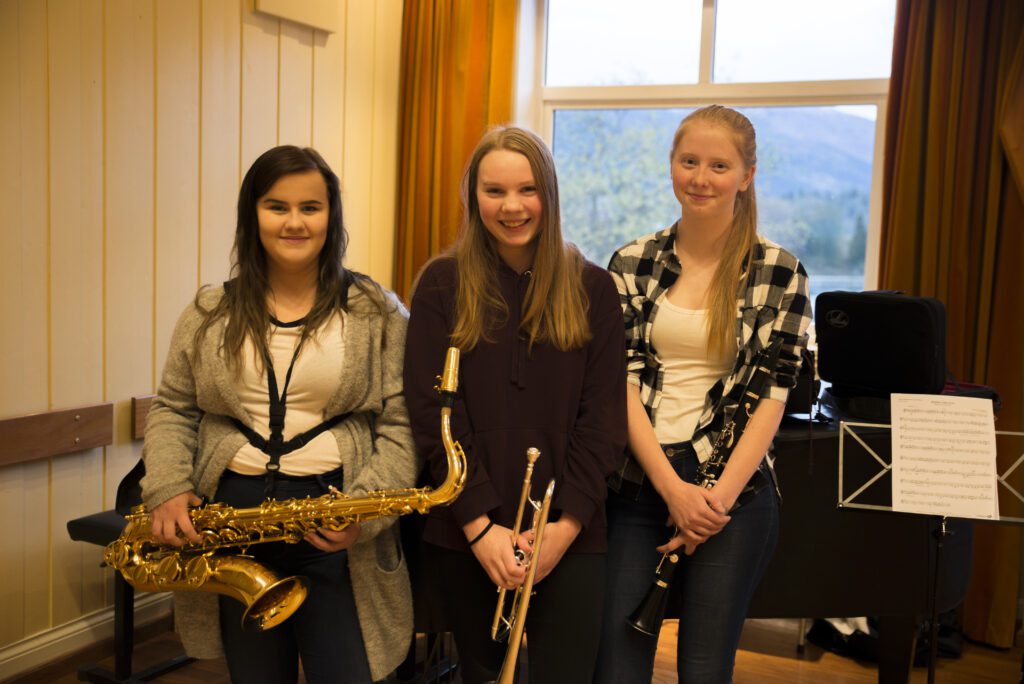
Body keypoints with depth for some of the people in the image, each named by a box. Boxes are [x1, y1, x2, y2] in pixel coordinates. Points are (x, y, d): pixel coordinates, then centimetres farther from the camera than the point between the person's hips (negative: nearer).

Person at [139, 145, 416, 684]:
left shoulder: (378, 313, -2)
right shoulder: (209, 313, 6)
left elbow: (401, 423, -4)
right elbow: (173, 409, 12)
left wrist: (365, 509, -17)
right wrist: (167, 489, -5)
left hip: (337, 533, -2)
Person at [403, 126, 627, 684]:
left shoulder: (591, 288, 2)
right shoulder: (443, 284, 0)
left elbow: (603, 414, 0)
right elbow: (431, 410, -6)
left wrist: (568, 522, -10)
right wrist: (479, 522, -13)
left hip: (567, 534, 0)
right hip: (465, 533, 0)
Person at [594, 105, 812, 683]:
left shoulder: (780, 272, 0)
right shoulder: (632, 264, 4)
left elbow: (774, 393, -4)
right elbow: (623, 378, -3)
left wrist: (720, 495, -13)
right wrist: (672, 488, -13)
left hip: (733, 489, -1)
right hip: (637, 484, 1)